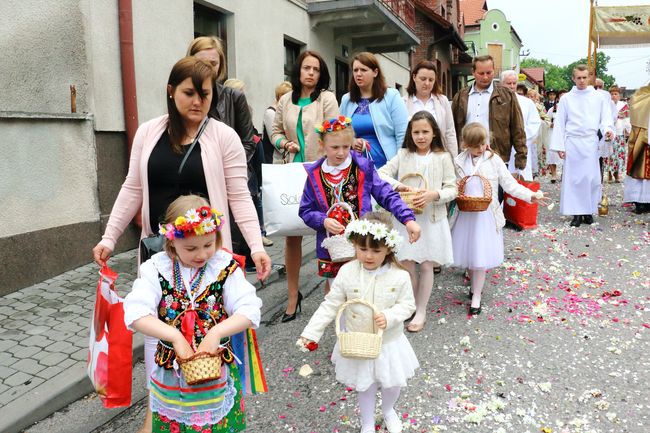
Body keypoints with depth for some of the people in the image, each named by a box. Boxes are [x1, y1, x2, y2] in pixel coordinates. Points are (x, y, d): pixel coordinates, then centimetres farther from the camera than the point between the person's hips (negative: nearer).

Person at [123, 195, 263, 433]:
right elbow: (136, 314, -16)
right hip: (170, 373, 1)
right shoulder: (157, 269, -7)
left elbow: (249, 311, -13)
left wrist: (216, 332, -25)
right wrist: (174, 336, -24)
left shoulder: (225, 268, -8)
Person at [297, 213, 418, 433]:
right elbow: (330, 304, -11)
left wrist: (389, 316, -26)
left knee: (393, 384, 20)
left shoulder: (399, 276, -17)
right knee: (364, 386, 18)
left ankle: (388, 411, 54)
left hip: (388, 343, 1)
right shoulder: (347, 272, -16)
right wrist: (311, 332, -15)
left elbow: (407, 305, -7)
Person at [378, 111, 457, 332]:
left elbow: (452, 189, -3)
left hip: (431, 219, -2)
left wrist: (433, 195, -21)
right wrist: (396, 185, -18)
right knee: (406, 264, 7)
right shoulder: (403, 155, 3)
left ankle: (421, 311, 21)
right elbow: (380, 173, 0)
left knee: (426, 265, 6)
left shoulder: (443, 157, -3)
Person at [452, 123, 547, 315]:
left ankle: (476, 297, 13)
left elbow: (510, 184, -3)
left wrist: (530, 195, -15)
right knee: (468, 254, 12)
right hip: (465, 215, 2)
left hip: (485, 215, -2)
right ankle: (474, 285, 36)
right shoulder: (459, 162, 1)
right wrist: (455, 192, -13)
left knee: (480, 257, 0)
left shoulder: (494, 161, -3)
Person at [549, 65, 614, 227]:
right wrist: (559, 146, -1)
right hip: (572, 142, 0)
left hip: (590, 142, 0)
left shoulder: (598, 97, 7)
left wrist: (607, 130, -16)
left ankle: (588, 211, 11)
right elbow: (560, 123, 5)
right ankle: (576, 213, 6)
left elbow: (605, 118, 7)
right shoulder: (566, 98, 6)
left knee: (591, 177, 0)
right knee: (573, 178, 1)